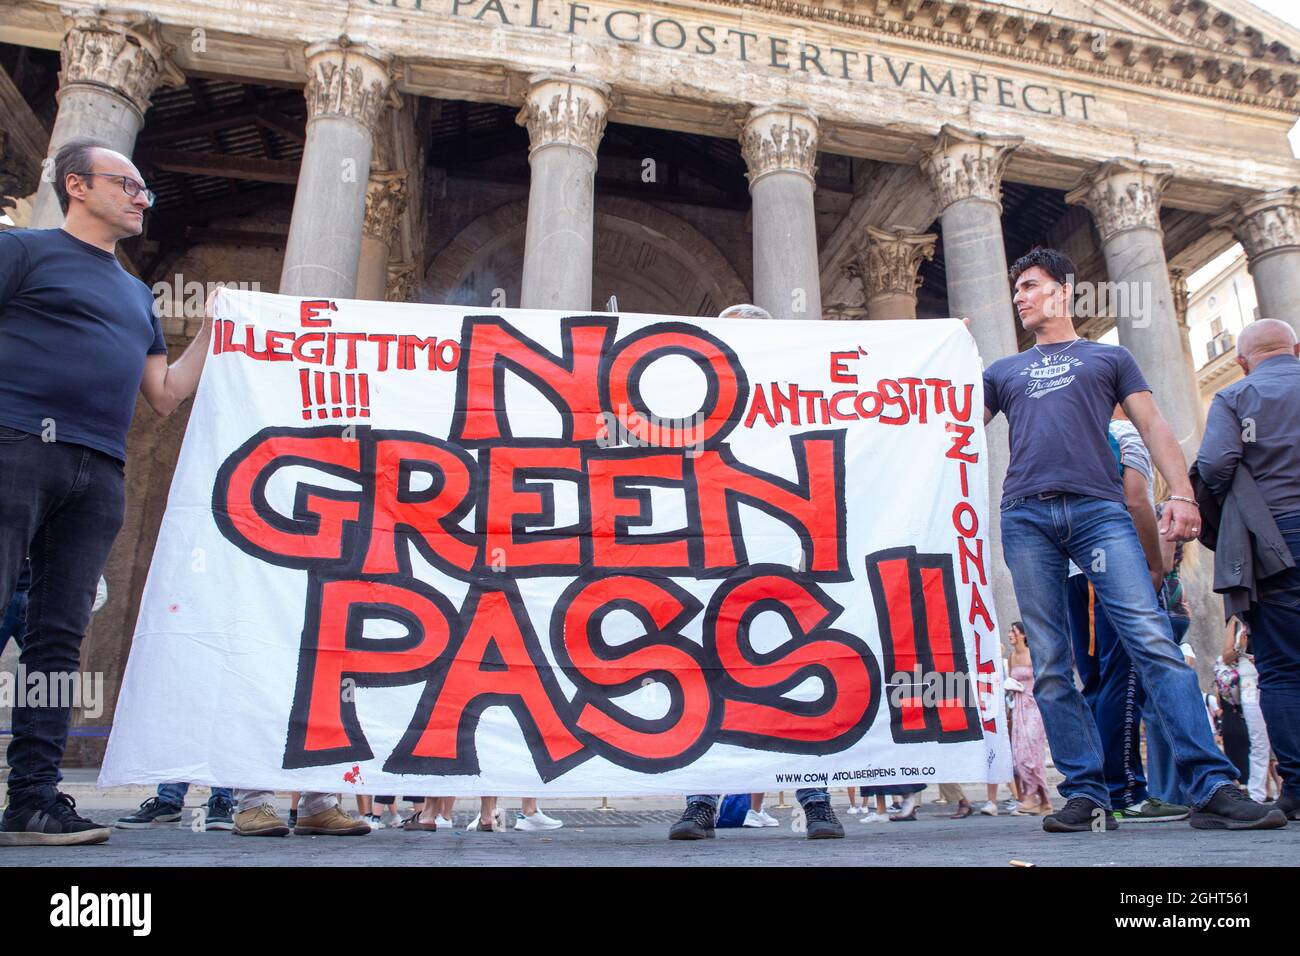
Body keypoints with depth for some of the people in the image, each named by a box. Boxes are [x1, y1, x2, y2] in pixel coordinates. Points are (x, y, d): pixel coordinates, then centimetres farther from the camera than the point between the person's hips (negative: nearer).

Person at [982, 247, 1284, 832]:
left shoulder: (1108, 358, 23)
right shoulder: (1003, 372, 27)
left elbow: (1153, 427, 12)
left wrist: (1182, 494, -1)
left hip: (1098, 510, -1)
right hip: (1026, 517, 2)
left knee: (1153, 640, -14)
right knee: (1050, 665, -4)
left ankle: (1213, 788, -12)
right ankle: (1086, 794, 0)